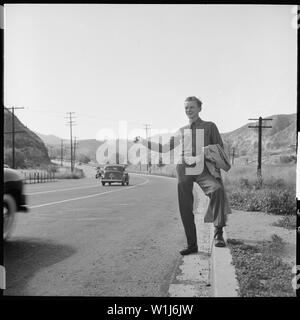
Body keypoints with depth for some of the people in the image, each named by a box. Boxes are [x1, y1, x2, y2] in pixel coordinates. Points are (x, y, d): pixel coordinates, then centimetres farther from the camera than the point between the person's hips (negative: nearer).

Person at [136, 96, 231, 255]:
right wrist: (143, 141, 25)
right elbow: (165, 148, 27)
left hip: (202, 167, -3)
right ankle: (192, 244, 10)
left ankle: (218, 233, -31)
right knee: (185, 208, -2)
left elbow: (220, 147, 13)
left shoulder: (209, 126, 14)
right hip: (185, 168, 4)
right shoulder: (181, 131, 23)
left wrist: (210, 148, -9)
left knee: (217, 189, -34)